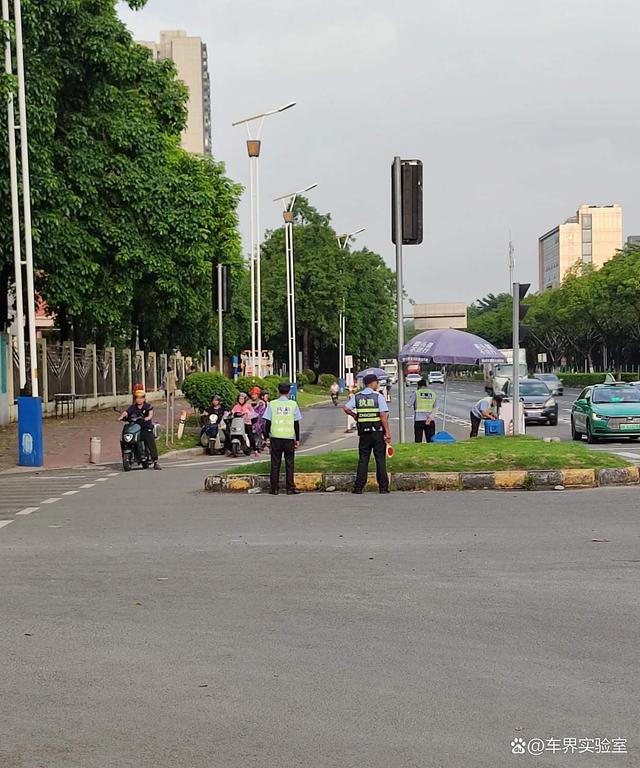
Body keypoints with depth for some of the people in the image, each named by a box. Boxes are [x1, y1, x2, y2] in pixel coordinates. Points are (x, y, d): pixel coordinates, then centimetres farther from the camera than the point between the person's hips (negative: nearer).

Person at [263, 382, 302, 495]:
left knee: (275, 464, 5)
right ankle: (290, 488, 3)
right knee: (289, 463, 5)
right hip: (289, 438, 0)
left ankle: (274, 488, 5)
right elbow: (296, 423, 1)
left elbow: (267, 422, 1)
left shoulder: (272, 404, 0)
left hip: (275, 437, 1)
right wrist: (297, 439, 7)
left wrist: (267, 437, 8)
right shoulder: (293, 404, 0)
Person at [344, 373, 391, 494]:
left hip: (364, 433, 3)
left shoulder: (357, 396, 6)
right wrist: (387, 432, -11)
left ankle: (359, 487, 2)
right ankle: (383, 487, 3)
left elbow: (346, 408, 1)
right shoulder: (378, 396, -6)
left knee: (363, 459, 7)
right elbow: (383, 415, -11)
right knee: (380, 459, 3)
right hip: (378, 431, -3)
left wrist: (354, 415, 19)